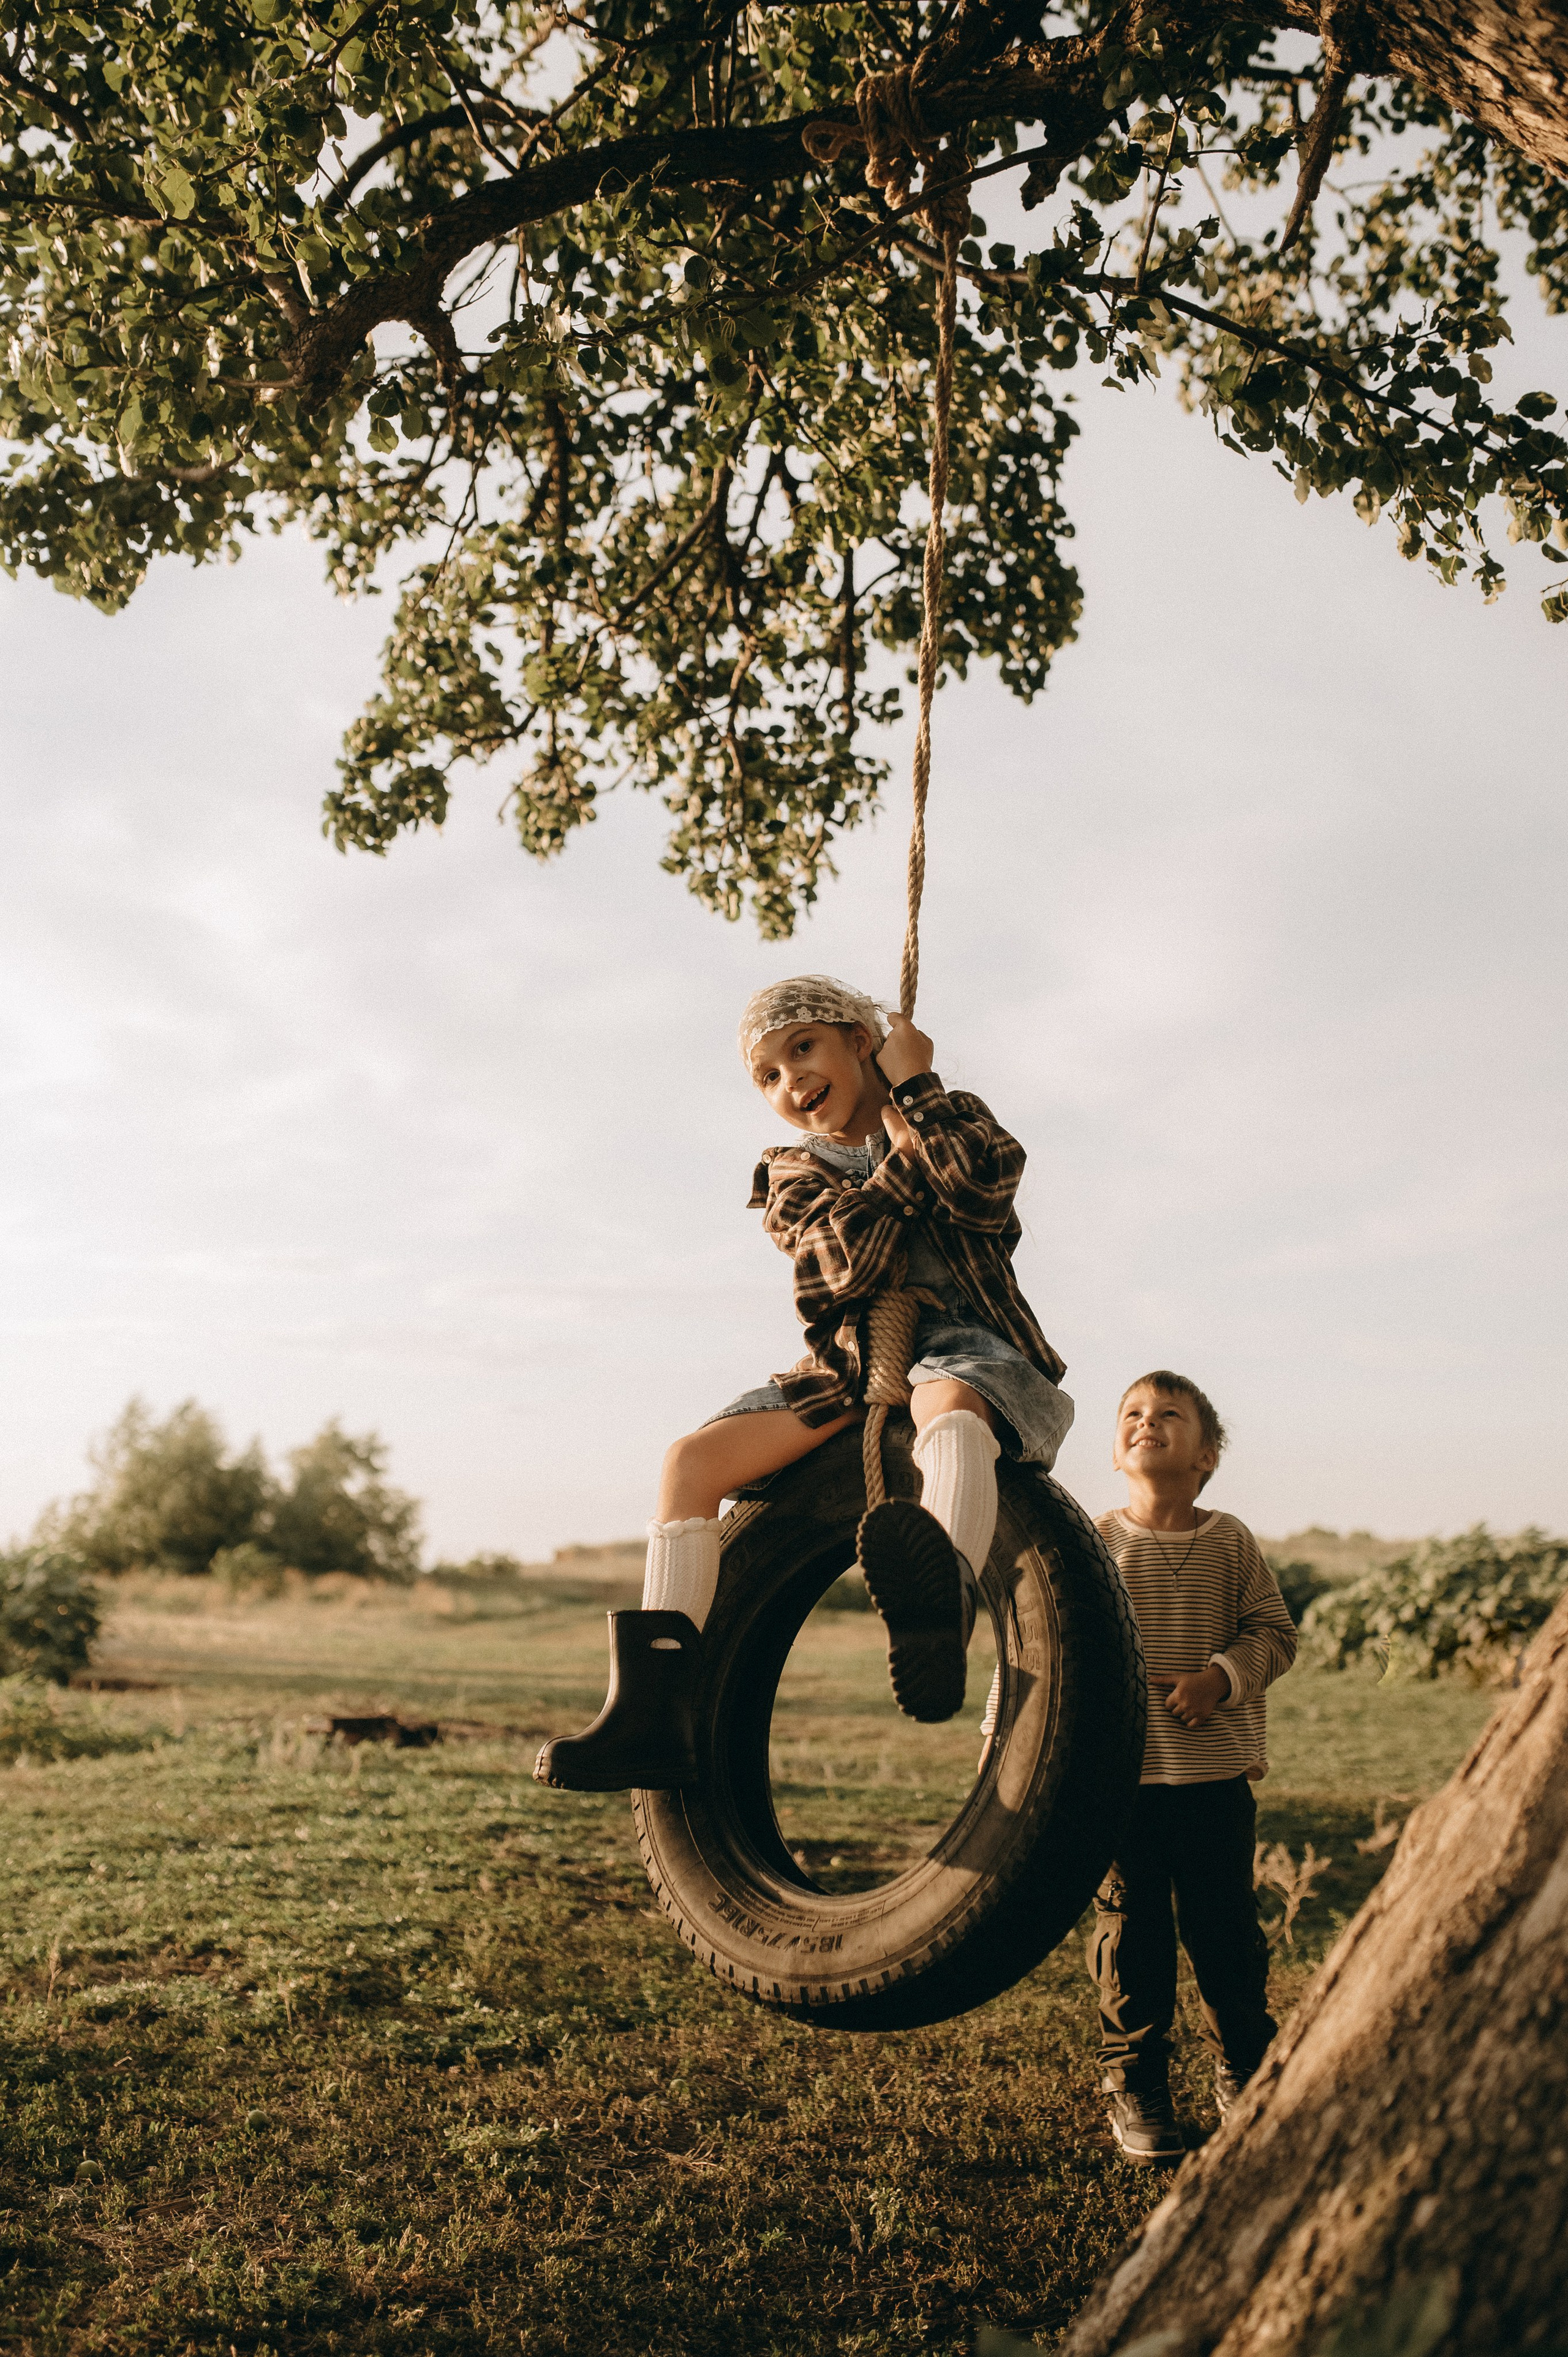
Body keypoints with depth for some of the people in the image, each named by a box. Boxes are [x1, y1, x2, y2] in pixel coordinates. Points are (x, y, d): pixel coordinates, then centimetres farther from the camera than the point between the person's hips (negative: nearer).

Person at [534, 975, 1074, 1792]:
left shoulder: (954, 1118, 11)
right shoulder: (793, 1178, 15)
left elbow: (986, 1191, -15)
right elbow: (850, 1264, -7)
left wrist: (914, 1087, -6)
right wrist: (903, 1156, -7)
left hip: (964, 1343, -3)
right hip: (847, 1367, 4)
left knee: (949, 1409, -42)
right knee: (693, 1460, -16)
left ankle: (944, 1599, -73)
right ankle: (654, 1710, -21)